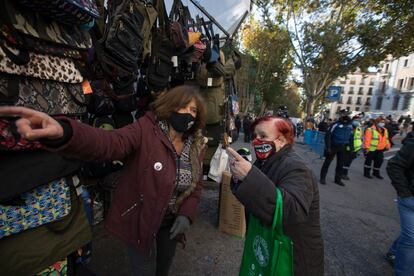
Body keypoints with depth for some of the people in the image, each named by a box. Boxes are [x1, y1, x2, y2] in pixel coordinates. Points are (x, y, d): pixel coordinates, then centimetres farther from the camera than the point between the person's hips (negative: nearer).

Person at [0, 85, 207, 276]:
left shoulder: (196, 145, -6)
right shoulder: (146, 130, -22)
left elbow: (196, 185, 0)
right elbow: (109, 143, -39)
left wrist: (186, 215, -13)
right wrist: (62, 133, -57)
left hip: (171, 221, 5)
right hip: (140, 219, -5)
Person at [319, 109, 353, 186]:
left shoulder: (350, 125, 7)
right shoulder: (336, 124, -12)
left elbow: (351, 137, 17)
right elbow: (328, 135, -13)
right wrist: (328, 147, -17)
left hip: (343, 147, 6)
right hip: (333, 146, -6)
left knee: (340, 164, 12)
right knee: (327, 162, 0)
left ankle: (338, 179, 25)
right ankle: (322, 178, 9)